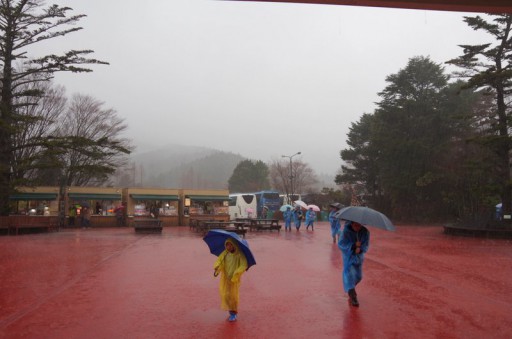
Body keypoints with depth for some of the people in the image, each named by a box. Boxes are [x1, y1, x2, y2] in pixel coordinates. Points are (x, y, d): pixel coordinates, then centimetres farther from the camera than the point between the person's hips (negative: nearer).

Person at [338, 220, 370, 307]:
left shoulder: (365, 232, -15)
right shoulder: (346, 231, -22)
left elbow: (366, 245, -9)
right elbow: (341, 244, -22)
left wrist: (360, 249, -31)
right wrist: (354, 245, -33)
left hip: (359, 256, 4)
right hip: (348, 255, -3)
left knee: (358, 276, 11)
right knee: (349, 273, -16)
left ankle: (349, 287, 40)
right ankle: (352, 295, -14)